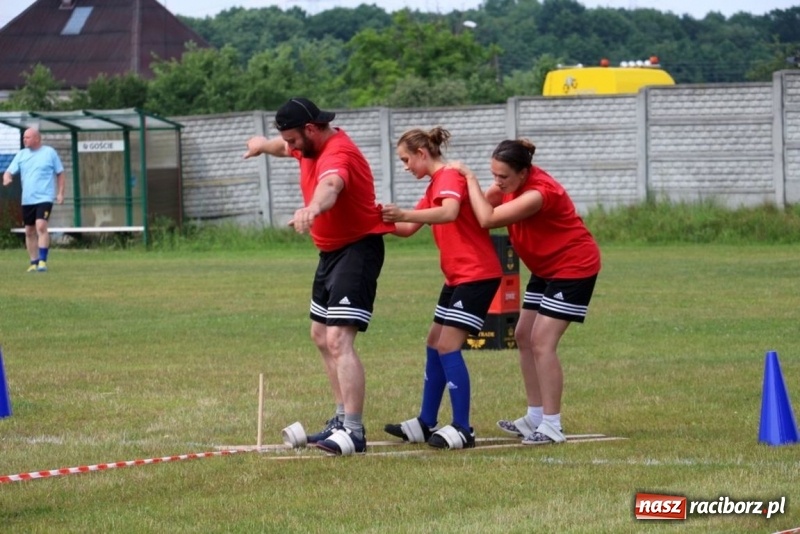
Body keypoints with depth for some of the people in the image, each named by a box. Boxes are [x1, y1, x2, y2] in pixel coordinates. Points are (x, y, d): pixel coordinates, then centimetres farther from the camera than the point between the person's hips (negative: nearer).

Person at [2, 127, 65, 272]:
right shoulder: (21, 155, 9)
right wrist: (7, 178, -19)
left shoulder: (49, 152, 1)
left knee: (41, 227, -20)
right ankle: (34, 262, 17)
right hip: (27, 200, 5)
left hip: (44, 198, -5)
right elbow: (9, 172, 5)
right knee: (29, 231, 7)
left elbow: (60, 173, 7)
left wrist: (60, 193, 0)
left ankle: (42, 261, -19)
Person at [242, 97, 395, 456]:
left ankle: (353, 432, -25)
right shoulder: (311, 146, 3)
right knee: (321, 336, 21)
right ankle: (344, 418, 33)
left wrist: (311, 209, -71)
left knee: (338, 339, -21)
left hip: (358, 249, -11)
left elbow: (331, 185, -53)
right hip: (331, 251, 11)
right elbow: (286, 147, 32)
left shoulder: (338, 154, -27)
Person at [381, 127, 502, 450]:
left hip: (477, 275, -11)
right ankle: (425, 424, 18)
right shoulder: (435, 186, 17)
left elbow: (449, 212, -37)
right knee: (434, 344, 12)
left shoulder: (450, 178, -15)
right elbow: (408, 229, 16)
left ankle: (462, 430, -11)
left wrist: (403, 214, -46)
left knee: (448, 346, -13)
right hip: (458, 277, 11)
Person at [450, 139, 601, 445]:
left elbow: (488, 219, -36)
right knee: (524, 336, 9)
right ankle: (535, 417, 17)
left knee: (542, 342, -15)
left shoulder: (539, 193, -32)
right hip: (546, 268, 10)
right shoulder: (513, 183, -6)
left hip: (574, 267, -10)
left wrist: (469, 177, -29)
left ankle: (552, 427, -12)